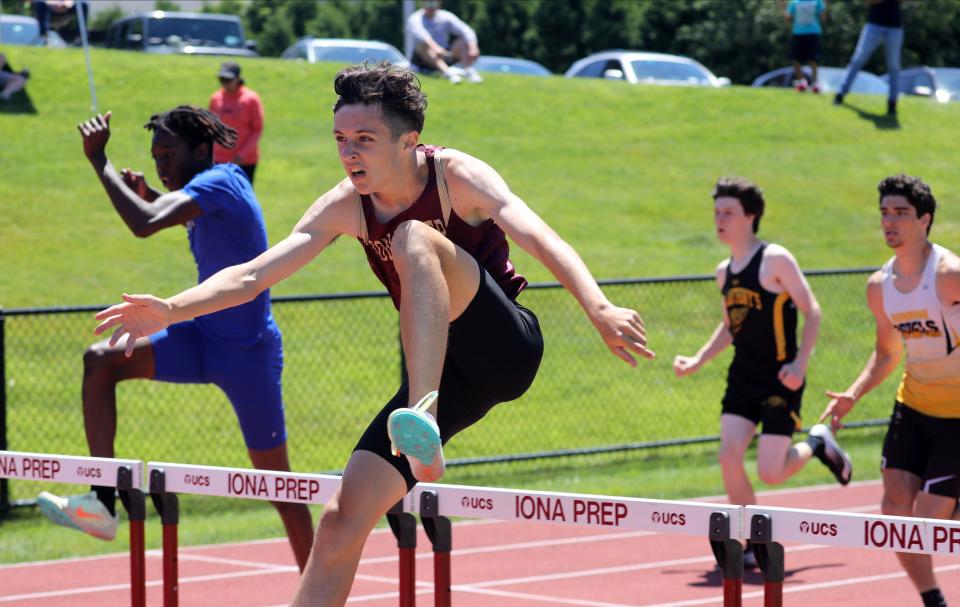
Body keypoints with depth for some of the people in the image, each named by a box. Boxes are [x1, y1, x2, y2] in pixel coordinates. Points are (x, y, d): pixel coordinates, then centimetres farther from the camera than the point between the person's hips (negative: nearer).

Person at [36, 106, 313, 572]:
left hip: (247, 354, -9)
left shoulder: (218, 182, -20)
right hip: (201, 336, 9)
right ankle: (102, 503, -16)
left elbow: (144, 224, -36)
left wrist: (99, 160, -25)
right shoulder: (211, 188, 8)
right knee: (100, 360, -11)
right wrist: (150, 194, 15)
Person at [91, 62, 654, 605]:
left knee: (415, 239, -30)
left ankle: (425, 421, -45)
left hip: (507, 349, -5)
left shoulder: (457, 176, -15)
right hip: (443, 373, 5)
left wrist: (600, 309, -48)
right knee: (343, 519, -8)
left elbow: (538, 237, -31)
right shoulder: (347, 206, -1)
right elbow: (251, 276, -4)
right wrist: (169, 309, -21)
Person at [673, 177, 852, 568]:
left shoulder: (775, 260, -11)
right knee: (728, 457, -10)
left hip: (779, 379, -6)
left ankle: (817, 444, 21)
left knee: (770, 473, -12)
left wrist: (801, 364, -22)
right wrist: (697, 361, 13)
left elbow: (812, 311, -12)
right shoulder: (724, 272, 10)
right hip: (742, 378, 6)